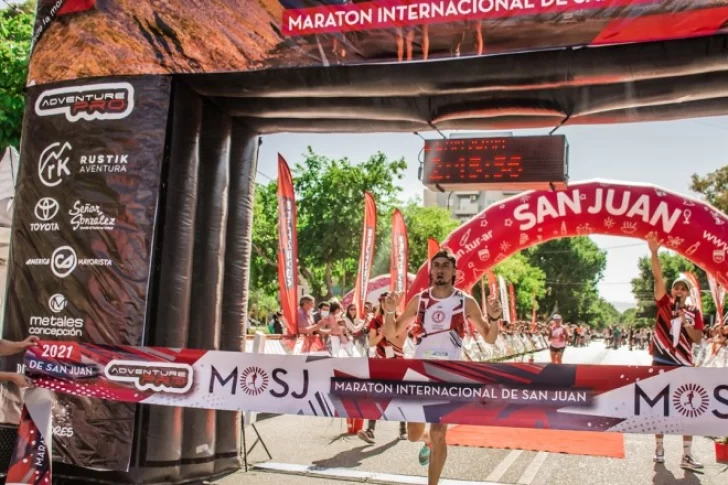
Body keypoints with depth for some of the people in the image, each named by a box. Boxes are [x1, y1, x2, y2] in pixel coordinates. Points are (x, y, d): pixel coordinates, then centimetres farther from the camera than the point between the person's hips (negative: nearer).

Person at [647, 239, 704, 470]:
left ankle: (686, 456, 6)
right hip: (661, 362, -1)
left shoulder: (694, 312, 6)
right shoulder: (664, 303, 2)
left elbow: (698, 339, 1)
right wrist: (654, 253, -21)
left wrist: (685, 322, -14)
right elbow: (658, 278, -10)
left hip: (684, 365, 1)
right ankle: (659, 449, 19)